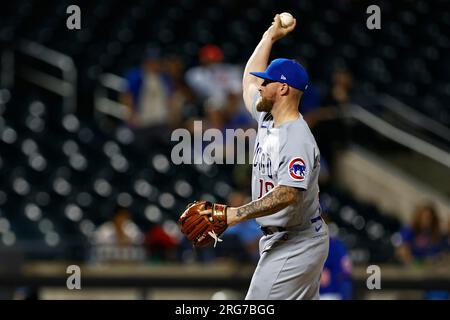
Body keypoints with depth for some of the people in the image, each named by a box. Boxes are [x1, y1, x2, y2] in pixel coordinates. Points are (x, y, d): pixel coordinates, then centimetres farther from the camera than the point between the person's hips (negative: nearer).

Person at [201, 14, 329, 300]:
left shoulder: (297, 139, -22)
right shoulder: (267, 118, 8)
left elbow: (288, 193, -34)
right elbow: (249, 79, 28)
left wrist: (239, 213, -41)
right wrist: (270, 36, 29)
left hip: (295, 246, -10)